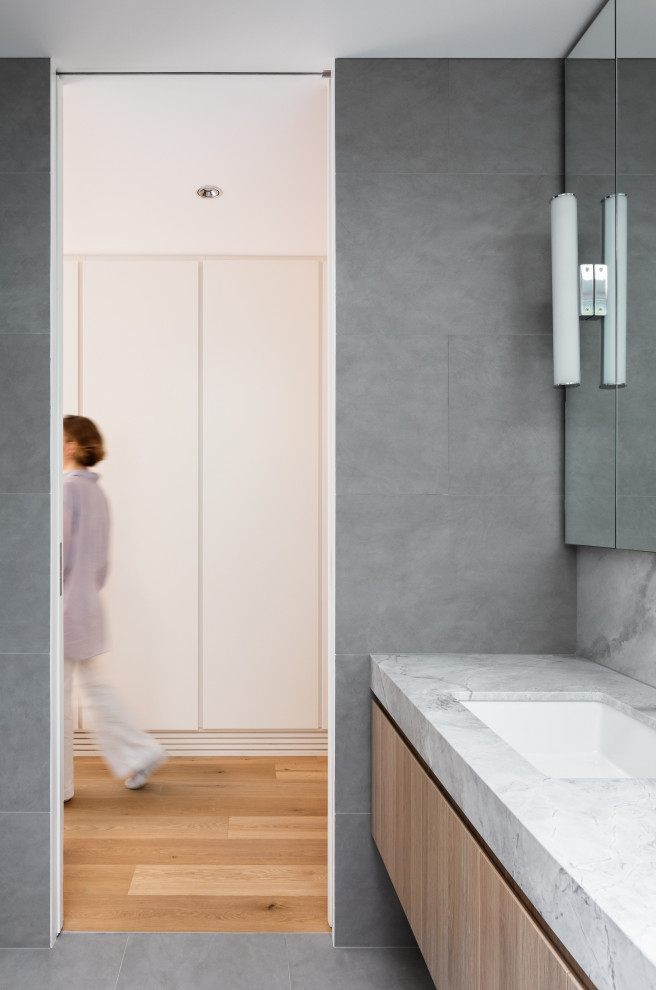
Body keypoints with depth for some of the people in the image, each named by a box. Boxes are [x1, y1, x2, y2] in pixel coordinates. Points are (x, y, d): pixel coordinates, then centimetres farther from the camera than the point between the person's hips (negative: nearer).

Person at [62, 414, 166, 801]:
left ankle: (57, 783, 15)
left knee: (56, 696, 3)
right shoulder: (98, 493, 11)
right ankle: (141, 754, 19)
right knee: (94, 686, 17)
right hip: (88, 605, 9)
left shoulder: (67, 489, -16)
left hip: (67, 605, -9)